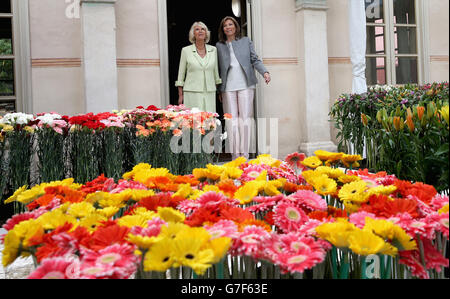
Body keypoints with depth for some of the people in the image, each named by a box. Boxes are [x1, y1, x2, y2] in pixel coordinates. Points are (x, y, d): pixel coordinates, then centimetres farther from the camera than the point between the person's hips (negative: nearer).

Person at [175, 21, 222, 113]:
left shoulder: (213, 50, 10)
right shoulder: (186, 50, 3)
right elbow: (181, 75, 5)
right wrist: (180, 95, 1)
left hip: (210, 93, 2)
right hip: (192, 93, -2)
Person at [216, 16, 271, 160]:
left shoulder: (246, 41, 13)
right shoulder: (219, 46, 14)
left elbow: (255, 60, 9)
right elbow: (218, 69, 14)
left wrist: (264, 72, -9)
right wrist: (218, 90, 12)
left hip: (245, 85, 0)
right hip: (228, 87, 1)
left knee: (245, 117, -6)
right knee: (232, 119, -3)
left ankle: (244, 153, 1)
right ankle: (235, 154, 2)